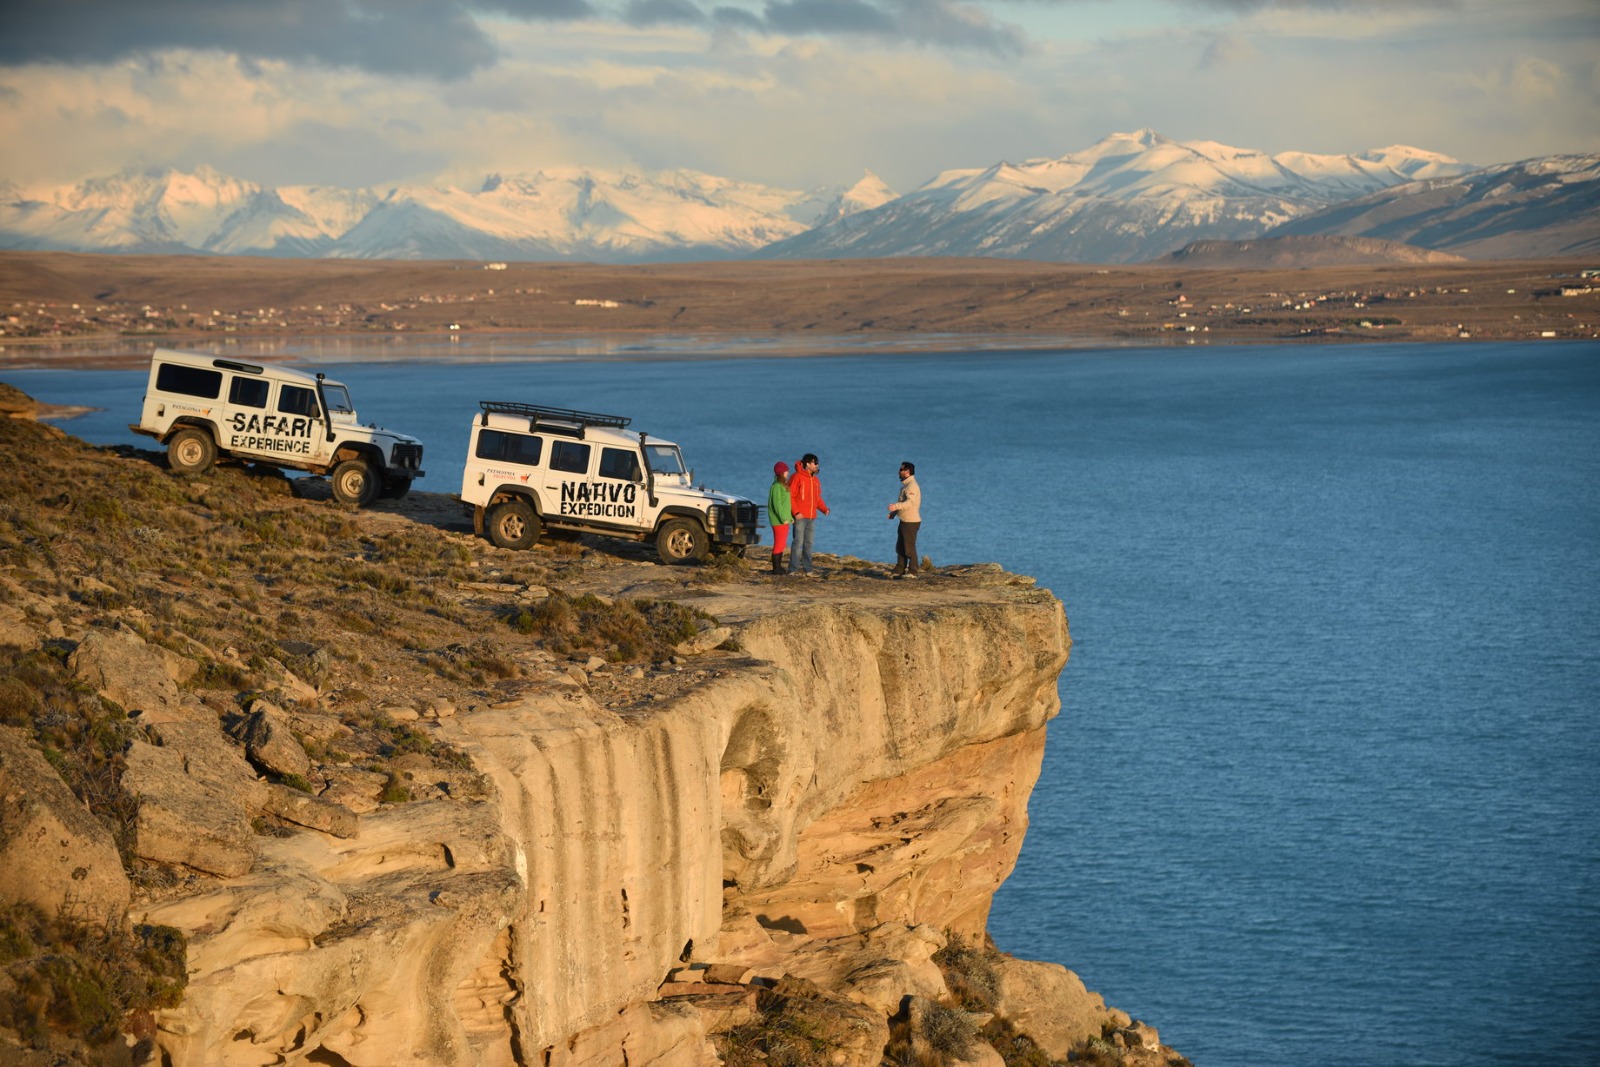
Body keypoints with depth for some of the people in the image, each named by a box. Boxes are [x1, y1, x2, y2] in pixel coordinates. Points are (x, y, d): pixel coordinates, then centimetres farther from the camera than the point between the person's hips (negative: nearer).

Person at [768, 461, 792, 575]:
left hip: (784, 519, 10)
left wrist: (790, 517, 15)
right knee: (779, 543, -8)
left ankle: (778, 567, 19)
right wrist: (783, 518, -20)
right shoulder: (776, 486, -15)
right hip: (778, 520, -10)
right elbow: (777, 504, -19)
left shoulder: (783, 485, 15)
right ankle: (776, 568, -5)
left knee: (782, 544, 13)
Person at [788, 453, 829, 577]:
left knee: (808, 544, 9)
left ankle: (807, 569, 13)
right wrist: (796, 512, -18)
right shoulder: (797, 477, -9)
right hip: (800, 517, -7)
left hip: (811, 517, 7)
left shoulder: (815, 480, 14)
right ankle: (793, 569, -6)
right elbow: (790, 496, -11)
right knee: (798, 543, -8)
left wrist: (824, 508, 3)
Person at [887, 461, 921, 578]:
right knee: (900, 547, 13)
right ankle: (899, 571, 19)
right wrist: (894, 513, 22)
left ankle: (912, 572, 1)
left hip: (911, 522, -10)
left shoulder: (912, 486, -18)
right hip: (904, 521, 10)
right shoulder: (906, 485, 16)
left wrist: (896, 506, -46)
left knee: (909, 547, -5)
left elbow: (910, 502, -33)